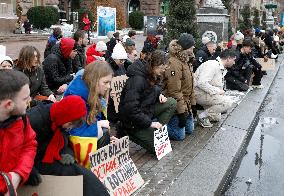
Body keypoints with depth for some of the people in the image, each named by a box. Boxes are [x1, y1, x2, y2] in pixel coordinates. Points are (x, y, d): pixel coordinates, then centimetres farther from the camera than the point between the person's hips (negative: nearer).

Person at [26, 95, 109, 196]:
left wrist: (68, 154, -10)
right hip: (38, 161, -7)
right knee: (81, 174, -21)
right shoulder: (35, 119, -24)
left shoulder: (61, 122, -1)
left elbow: (65, 144, 11)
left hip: (53, 159, 7)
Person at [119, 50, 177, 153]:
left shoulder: (153, 75, -1)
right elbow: (130, 108, -32)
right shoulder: (137, 79, -28)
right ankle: (130, 133, 4)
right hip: (132, 120, -8)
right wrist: (149, 123, -29)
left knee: (171, 103, -8)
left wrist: (160, 94, -2)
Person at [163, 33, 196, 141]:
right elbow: (174, 91, -26)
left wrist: (192, 104, 16)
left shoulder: (185, 61, 10)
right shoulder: (174, 63, -23)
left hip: (186, 104, 10)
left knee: (189, 129, 17)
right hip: (176, 106, -10)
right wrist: (181, 112, -24)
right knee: (179, 135, -7)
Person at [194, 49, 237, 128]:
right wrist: (217, 91, -25)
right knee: (228, 102, -21)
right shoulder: (212, 65, -21)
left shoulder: (222, 69, 12)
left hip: (207, 93, 11)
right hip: (200, 93, -11)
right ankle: (202, 116, -14)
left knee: (216, 117, 15)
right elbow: (201, 83, -31)